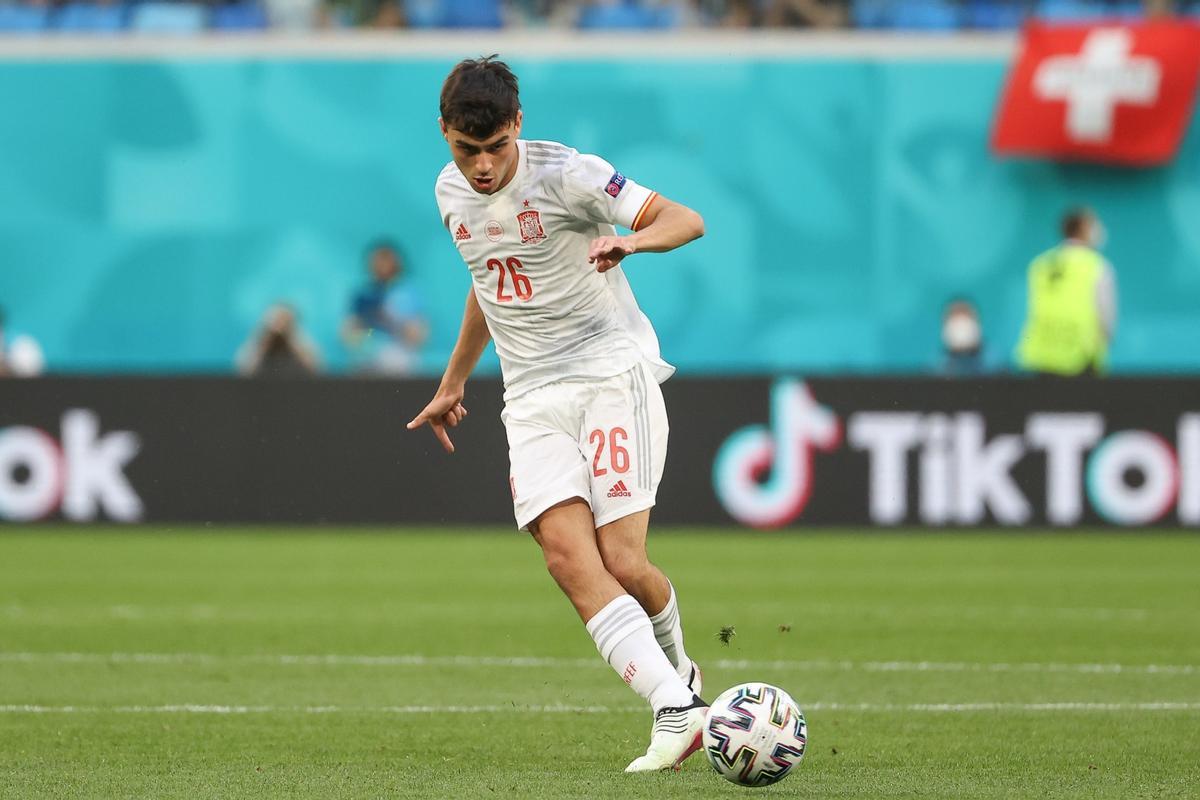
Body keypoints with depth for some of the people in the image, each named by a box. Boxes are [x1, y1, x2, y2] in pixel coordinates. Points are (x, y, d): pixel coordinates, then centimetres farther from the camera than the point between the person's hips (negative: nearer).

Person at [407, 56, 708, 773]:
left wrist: (632, 239, -38)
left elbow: (688, 220, -16)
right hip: (533, 397, 5)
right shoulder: (452, 192, 9)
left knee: (622, 561, -14)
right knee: (569, 556, -18)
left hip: (614, 372, -5)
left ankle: (678, 667, 19)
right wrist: (453, 385, 34)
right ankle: (677, 712, -24)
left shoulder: (567, 174, -11)